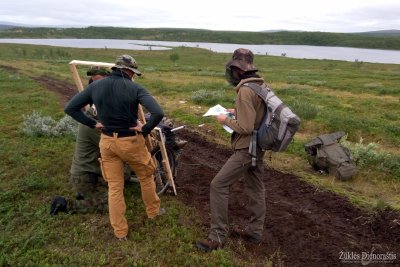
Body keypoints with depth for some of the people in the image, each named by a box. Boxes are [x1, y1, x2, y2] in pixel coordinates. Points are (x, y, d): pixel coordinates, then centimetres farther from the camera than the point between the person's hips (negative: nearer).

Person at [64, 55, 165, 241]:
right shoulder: (135, 88, -15)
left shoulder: (95, 86, -3)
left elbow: (70, 108, 0)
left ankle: (120, 232, 25)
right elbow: (158, 113, -28)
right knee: (146, 177, 23)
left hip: (107, 142, 4)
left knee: (114, 188, 14)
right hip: (131, 141, -3)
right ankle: (153, 211, 42)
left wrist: (93, 124, 2)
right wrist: (145, 130, -13)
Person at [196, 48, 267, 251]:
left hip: (246, 149, -10)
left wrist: (226, 120, -10)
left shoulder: (245, 90, -21)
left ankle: (218, 236, 4)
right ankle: (254, 232, 31)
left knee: (218, 185, -5)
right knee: (255, 188, 17)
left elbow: (245, 127, -24)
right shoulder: (260, 85, 8)